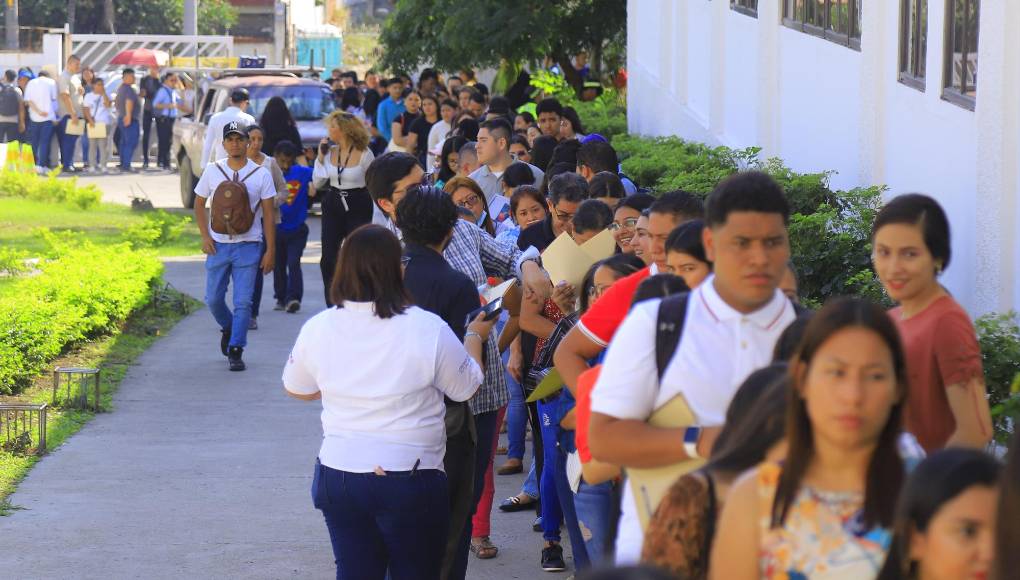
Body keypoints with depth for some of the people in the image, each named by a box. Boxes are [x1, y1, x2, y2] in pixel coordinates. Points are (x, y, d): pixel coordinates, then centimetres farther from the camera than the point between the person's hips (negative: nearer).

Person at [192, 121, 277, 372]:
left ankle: (236, 351, 2)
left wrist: (271, 250, -2)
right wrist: (205, 236, 0)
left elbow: (268, 214, 2)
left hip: (248, 246, -2)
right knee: (213, 299, 6)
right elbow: (199, 204, 13)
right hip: (218, 245, 2)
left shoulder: (261, 174, 0)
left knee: (243, 302, -5)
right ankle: (228, 328, 36)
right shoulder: (212, 171, 4)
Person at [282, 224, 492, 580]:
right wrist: (475, 336, 16)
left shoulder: (317, 328, -5)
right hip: (409, 480, -3)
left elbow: (296, 389, 12)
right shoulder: (427, 328, -16)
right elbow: (466, 387, -1)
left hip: (338, 477, 3)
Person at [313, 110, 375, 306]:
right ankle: (331, 306, 10)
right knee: (328, 259, 0)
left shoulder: (364, 154, -8)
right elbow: (317, 183, 8)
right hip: (333, 207, 4)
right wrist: (321, 157, -2)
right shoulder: (329, 152, 4)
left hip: (358, 209, -4)